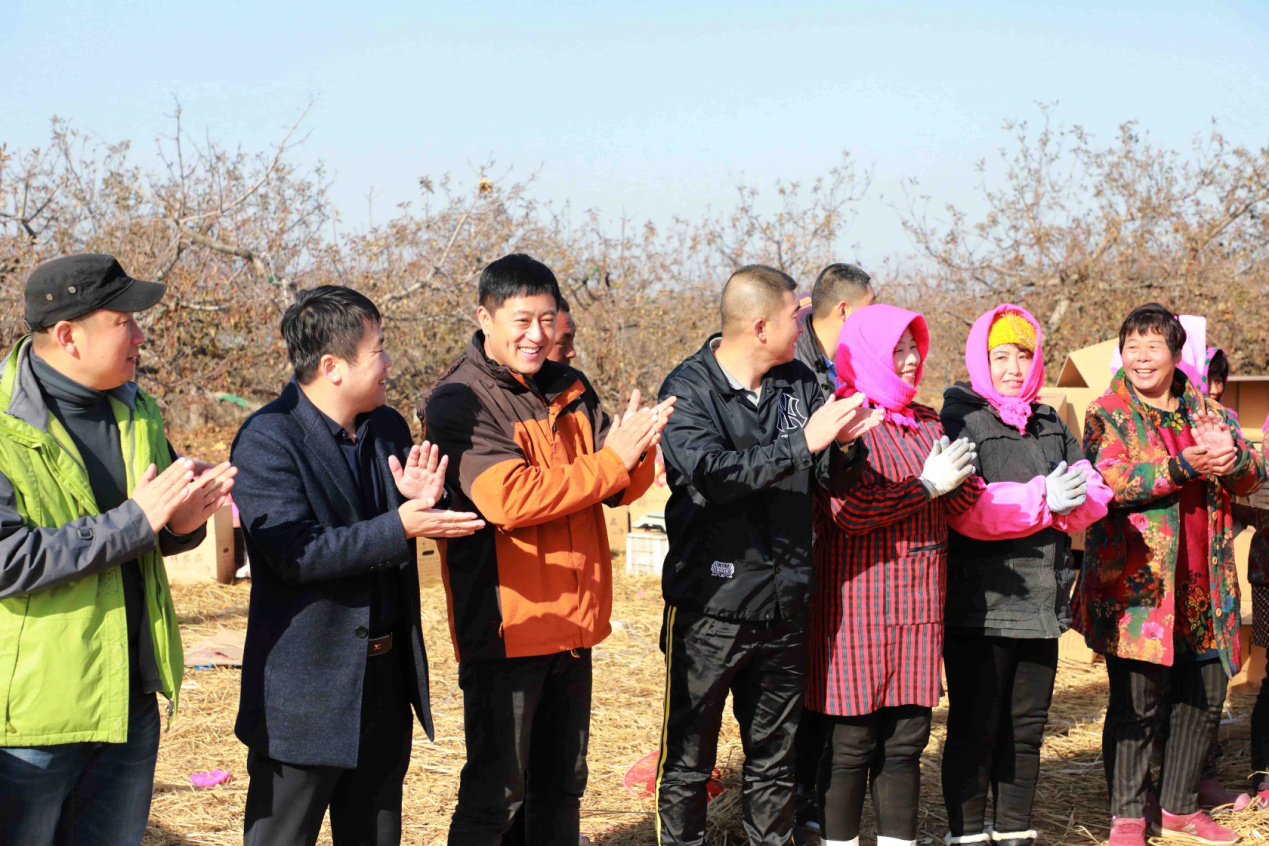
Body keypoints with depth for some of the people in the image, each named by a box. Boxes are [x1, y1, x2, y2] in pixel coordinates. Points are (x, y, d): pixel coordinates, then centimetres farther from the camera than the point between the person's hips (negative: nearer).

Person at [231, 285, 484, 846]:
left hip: (386, 674, 7)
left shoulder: (390, 428, 8)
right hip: (305, 688, -7)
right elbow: (295, 554, -24)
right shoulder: (267, 440, -15)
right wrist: (400, 525, -28)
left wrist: (423, 503, -7)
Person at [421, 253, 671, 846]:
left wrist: (637, 450, -15)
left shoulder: (571, 391, 10)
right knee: (496, 792, 0)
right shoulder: (459, 402, -11)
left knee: (562, 784, 17)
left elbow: (619, 490, 8)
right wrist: (612, 459, -21)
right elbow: (510, 499, -24)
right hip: (505, 628, -7)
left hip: (572, 623, 7)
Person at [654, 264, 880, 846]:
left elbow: (834, 481, 8)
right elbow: (710, 473, -26)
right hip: (710, 606, -5)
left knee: (776, 759, 15)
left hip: (785, 603, 5)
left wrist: (843, 446, -14)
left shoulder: (799, 383, 6)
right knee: (688, 759, 4)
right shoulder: (688, 390, -10)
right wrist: (803, 442, -28)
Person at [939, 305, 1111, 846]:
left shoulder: (1050, 425, 17)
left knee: (1027, 725, 13)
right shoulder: (960, 421, -5)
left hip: (1042, 603, 6)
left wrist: (1072, 499, -16)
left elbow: (1095, 493, 6)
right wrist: (1043, 498, -23)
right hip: (979, 607, -6)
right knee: (975, 726, 0)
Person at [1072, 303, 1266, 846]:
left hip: (1203, 584, 5)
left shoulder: (1206, 410, 13)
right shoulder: (1106, 414, -1)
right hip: (1136, 581, -5)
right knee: (1134, 702, -3)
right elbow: (1108, 479, -17)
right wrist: (1183, 467, -26)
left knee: (1204, 697, 11)